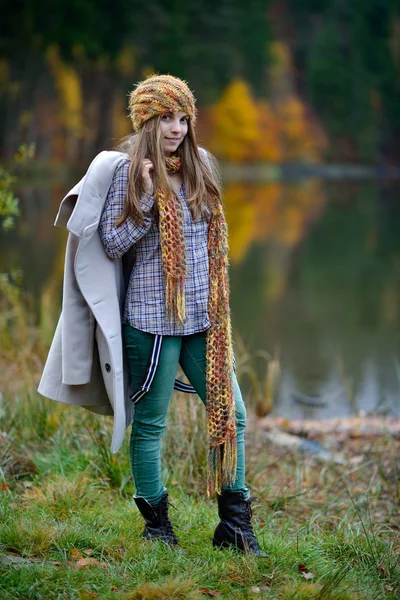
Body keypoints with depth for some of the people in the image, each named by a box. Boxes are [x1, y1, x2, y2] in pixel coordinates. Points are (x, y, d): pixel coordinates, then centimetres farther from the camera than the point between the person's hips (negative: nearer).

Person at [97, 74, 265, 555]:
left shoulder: (200, 166, 11)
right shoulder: (129, 171, -6)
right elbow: (111, 244, -9)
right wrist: (147, 200, -19)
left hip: (203, 317, 6)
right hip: (154, 317, -6)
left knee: (230, 414, 4)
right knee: (150, 422, 2)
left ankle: (235, 524, 13)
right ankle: (156, 523, 16)